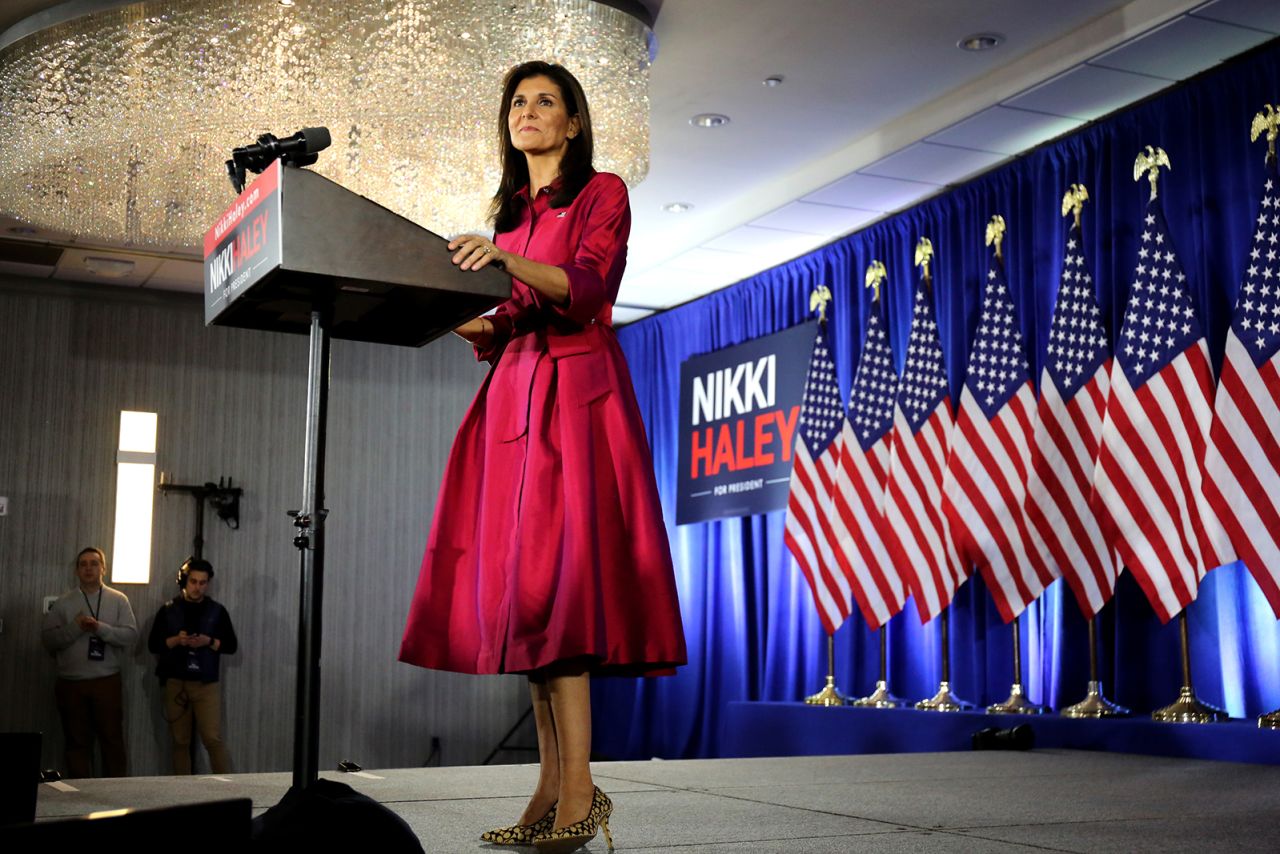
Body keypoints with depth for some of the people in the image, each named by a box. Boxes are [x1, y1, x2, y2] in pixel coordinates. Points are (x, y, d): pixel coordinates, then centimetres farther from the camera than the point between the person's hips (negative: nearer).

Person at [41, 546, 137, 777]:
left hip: (107, 681, -1)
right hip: (71, 683, 1)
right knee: (77, 741, 7)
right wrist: (75, 628, -15)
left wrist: (100, 628, -18)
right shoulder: (63, 602, 6)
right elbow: (47, 639, 0)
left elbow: (131, 635, -6)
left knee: (112, 739, 2)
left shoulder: (118, 600, 4)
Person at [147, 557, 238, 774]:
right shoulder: (168, 610, 6)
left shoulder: (217, 611, 5)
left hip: (206, 684, -1)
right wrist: (175, 640, -13)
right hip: (175, 683, 1)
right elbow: (152, 644, 4)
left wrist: (209, 641, -13)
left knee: (213, 739, -11)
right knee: (180, 741, 6)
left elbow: (231, 645, 4)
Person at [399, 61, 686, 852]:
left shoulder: (602, 192, 6)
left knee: (553, 575, -17)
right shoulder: (510, 215, 24)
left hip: (577, 392, -6)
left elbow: (586, 288, -12)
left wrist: (509, 262, -26)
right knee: (520, 579, -1)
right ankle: (551, 790, 1)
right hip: (514, 393, 7)